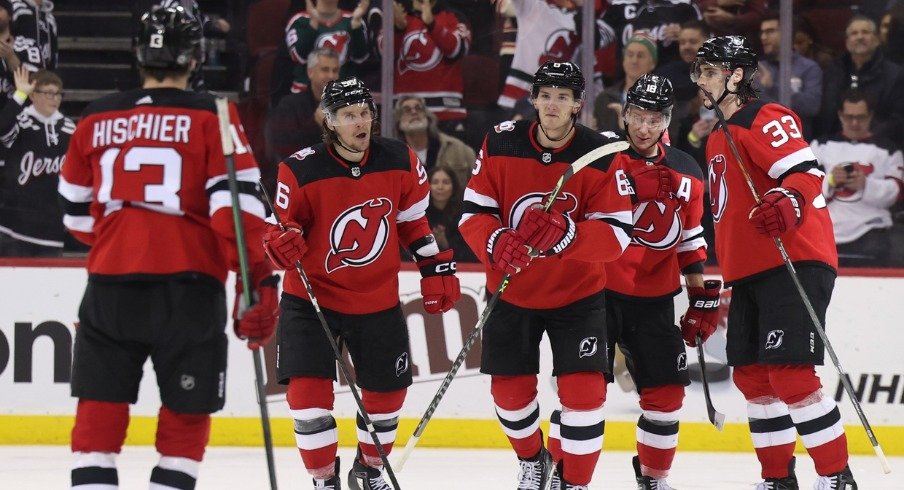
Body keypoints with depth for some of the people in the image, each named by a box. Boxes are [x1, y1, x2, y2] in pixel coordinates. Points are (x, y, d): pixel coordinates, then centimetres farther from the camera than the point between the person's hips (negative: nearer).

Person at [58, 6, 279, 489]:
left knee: (99, 411, 6)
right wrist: (259, 280, -8)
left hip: (110, 285, 3)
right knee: (186, 412, 7)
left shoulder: (97, 119, 9)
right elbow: (235, 204, -11)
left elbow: (76, 212, 18)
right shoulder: (211, 118, -2)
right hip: (188, 284, -2)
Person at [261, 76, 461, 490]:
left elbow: (414, 219, 7)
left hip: (378, 299, 3)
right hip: (311, 296, -3)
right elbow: (282, 226, -7)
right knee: (307, 389, -14)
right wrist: (281, 242, -30)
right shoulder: (301, 171, -17)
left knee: (387, 390, 12)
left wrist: (437, 269, 7)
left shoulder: (400, 162, -8)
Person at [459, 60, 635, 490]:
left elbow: (617, 233, -20)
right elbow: (473, 212, -8)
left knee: (583, 390, -13)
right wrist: (495, 243, -31)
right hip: (511, 290, 2)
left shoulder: (601, 156, -15)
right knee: (509, 388, 11)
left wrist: (565, 235, -38)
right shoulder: (501, 145, -10)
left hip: (577, 293, -2)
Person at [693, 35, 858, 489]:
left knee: (789, 374, -16)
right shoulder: (718, 139, 22)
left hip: (795, 264, -10)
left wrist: (787, 204, -42)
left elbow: (807, 172, -22)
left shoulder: (764, 119, -9)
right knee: (752, 377, 9)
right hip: (749, 274, 10)